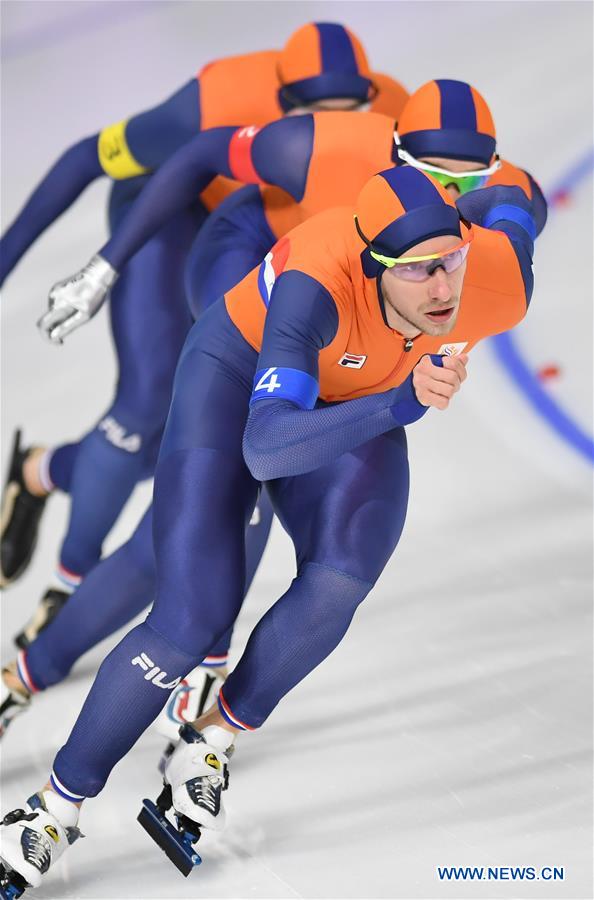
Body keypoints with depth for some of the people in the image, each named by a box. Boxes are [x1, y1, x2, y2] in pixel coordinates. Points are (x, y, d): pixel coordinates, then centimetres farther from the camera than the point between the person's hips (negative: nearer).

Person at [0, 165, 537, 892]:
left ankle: (213, 739, -5)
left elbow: (508, 200, -5)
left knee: (340, 580, -28)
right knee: (191, 622, -16)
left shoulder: (501, 290, -29)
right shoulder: (316, 283, -42)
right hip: (240, 373, -3)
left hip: (359, 407, 4)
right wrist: (402, 403, -61)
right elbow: (265, 448, -51)